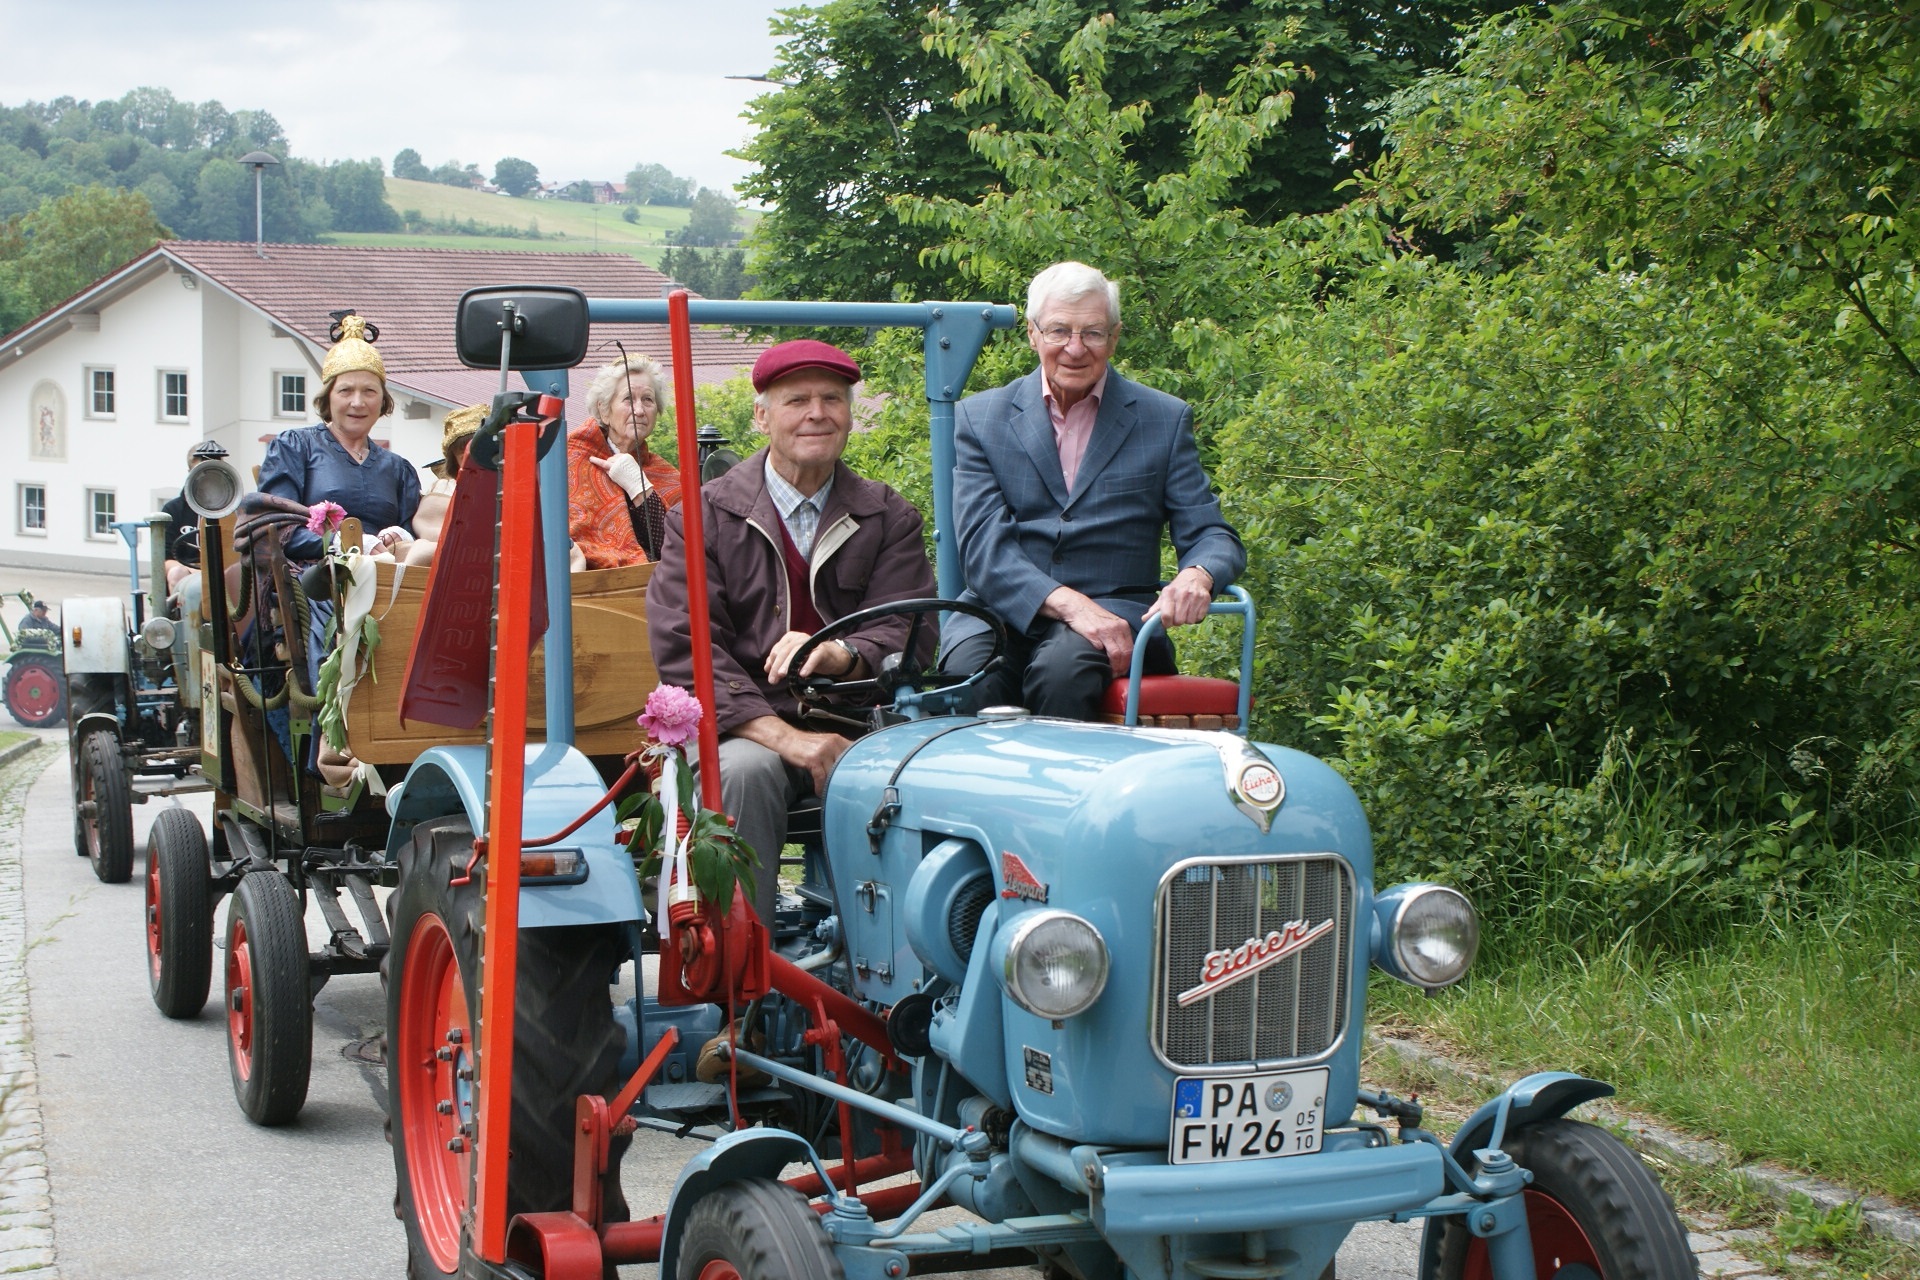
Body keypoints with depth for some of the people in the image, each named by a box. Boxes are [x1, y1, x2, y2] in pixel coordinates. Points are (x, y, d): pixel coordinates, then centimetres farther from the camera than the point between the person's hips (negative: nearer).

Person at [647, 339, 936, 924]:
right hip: (744, 728, -1)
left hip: (856, 727, 1)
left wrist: (841, 655, -25)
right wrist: (785, 737, -18)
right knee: (743, 771, -34)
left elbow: (907, 633, 1)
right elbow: (683, 648, -6)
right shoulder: (704, 515, 5)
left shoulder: (889, 518, 13)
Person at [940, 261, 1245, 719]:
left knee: (1062, 671, -34)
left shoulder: (1164, 420, 12)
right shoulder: (979, 418, 10)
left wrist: (1197, 575, -17)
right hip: (1004, 609, 0)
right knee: (969, 676, -33)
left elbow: (1212, 536, 10)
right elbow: (983, 544, -2)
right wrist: (1068, 603, -20)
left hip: (1113, 611, 0)